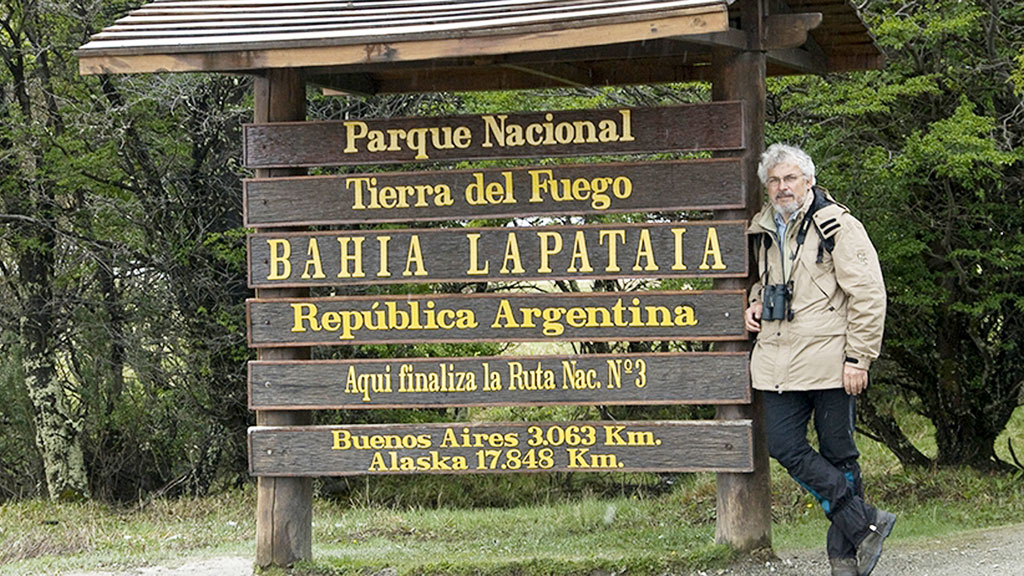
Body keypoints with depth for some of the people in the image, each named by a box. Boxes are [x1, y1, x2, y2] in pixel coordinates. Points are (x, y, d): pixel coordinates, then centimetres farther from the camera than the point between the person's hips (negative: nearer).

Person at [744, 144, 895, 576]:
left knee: (837, 454, 2)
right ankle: (865, 522, -1)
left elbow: (868, 295, -8)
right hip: (778, 362, 6)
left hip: (828, 362, -6)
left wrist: (857, 358, -12)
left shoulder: (838, 227, -5)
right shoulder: (763, 231, 15)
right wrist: (755, 302, 12)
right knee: (784, 446, -6)